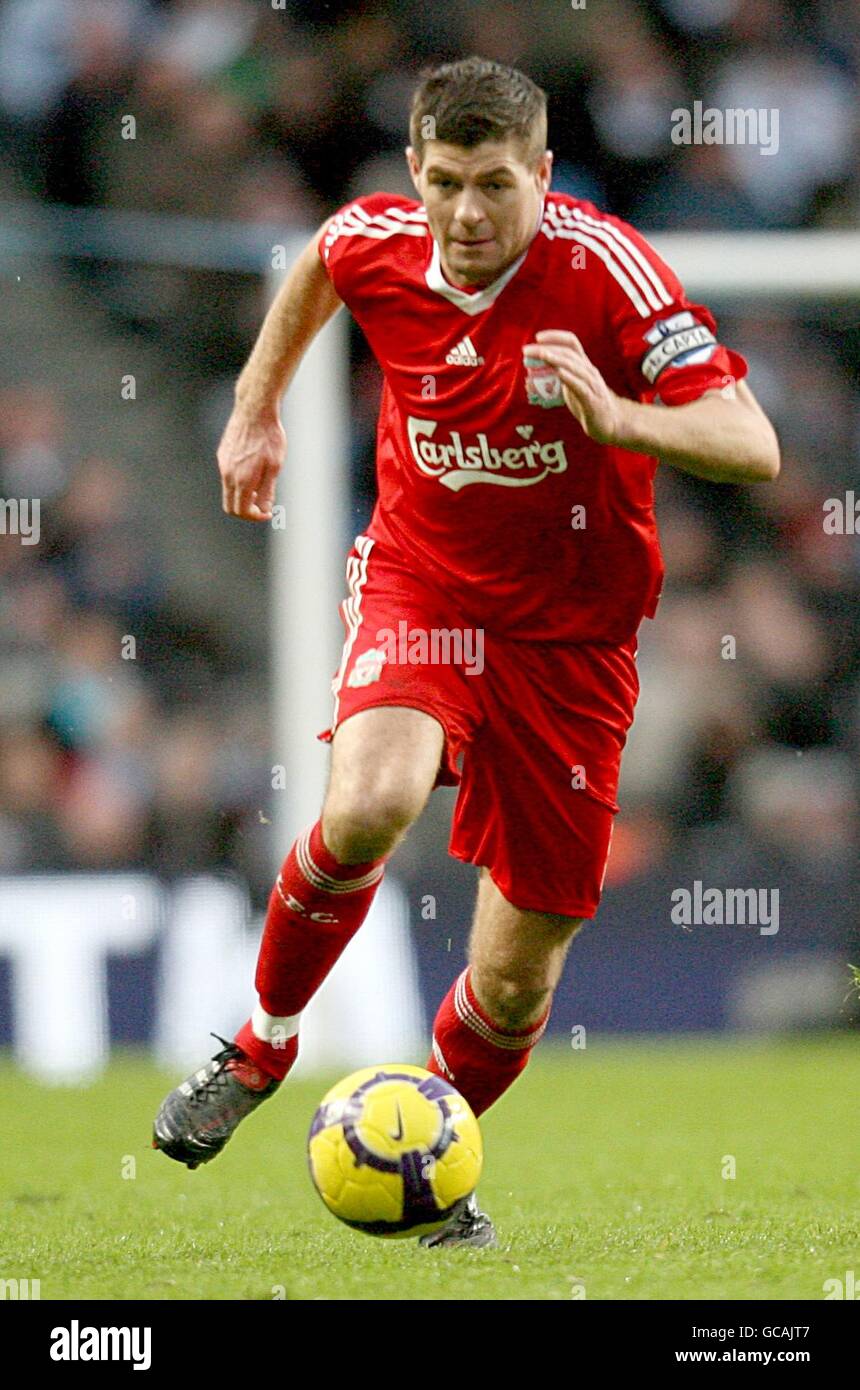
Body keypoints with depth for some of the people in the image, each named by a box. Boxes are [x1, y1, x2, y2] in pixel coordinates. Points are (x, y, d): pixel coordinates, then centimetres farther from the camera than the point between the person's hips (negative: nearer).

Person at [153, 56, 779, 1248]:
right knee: (368, 805, -32)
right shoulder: (377, 245, -10)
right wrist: (257, 409, 20)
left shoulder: (603, 267, -21)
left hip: (570, 634, -1)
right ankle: (262, 1045, -5)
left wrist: (617, 418, -43)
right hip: (420, 585, 1)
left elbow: (753, 448, -27)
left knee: (516, 980, 2)